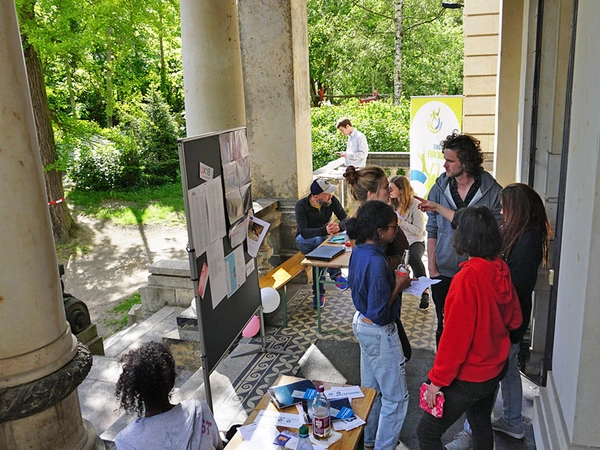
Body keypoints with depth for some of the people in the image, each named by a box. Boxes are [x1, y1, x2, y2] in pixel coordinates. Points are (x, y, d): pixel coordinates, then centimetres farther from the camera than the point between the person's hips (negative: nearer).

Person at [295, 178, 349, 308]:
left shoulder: (332, 200, -12)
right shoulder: (301, 205, -22)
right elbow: (303, 232, -30)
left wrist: (338, 227, -37)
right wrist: (324, 230, -46)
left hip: (323, 237, 3)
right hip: (304, 240, -3)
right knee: (319, 240, -38)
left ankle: (318, 294, -28)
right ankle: (336, 275, -38)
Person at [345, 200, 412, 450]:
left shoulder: (359, 250, -3)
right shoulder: (377, 262, -31)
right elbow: (380, 313, -27)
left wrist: (392, 277, 4)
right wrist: (399, 286, -16)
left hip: (362, 324, 10)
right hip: (379, 333, -10)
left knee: (370, 388, 25)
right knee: (396, 396, 9)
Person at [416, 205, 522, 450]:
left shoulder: (468, 277, -28)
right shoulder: (501, 269, -6)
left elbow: (455, 336, -25)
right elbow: (514, 320, 7)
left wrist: (437, 380, -16)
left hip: (468, 377, -8)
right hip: (494, 370, 8)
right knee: (482, 425, 26)